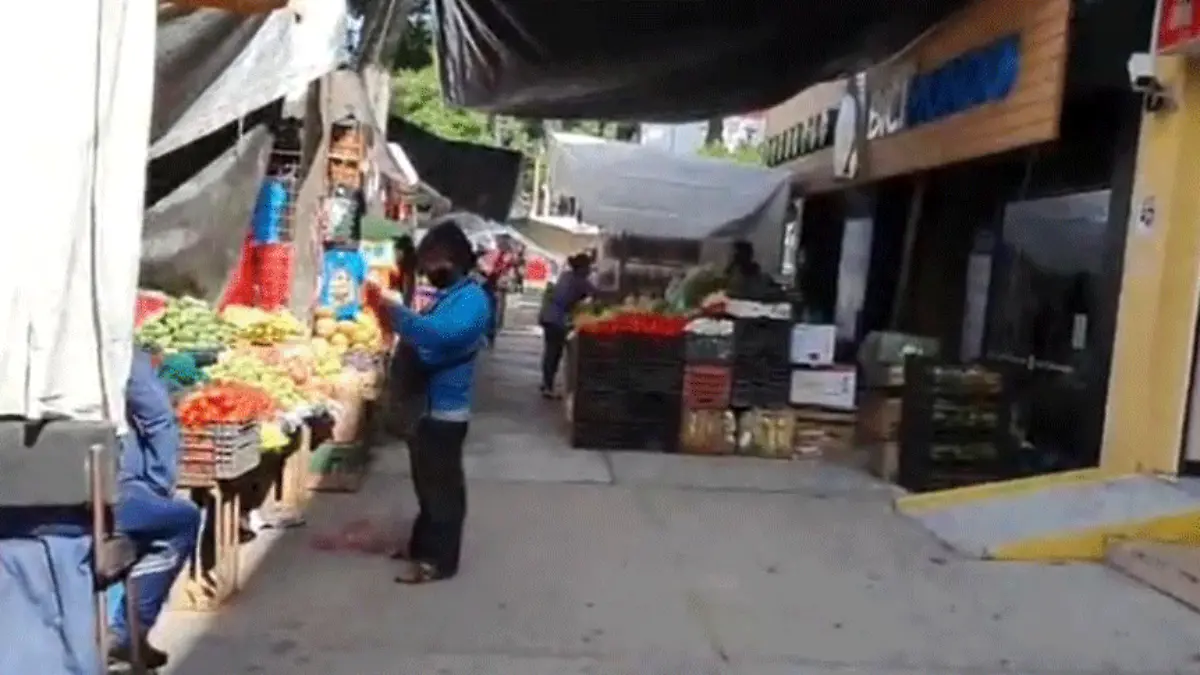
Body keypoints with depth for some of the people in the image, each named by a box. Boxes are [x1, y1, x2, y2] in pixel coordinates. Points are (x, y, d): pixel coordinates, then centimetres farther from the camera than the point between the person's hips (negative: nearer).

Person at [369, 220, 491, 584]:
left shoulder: (472, 299, -16)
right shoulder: (445, 297, 15)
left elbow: (441, 334, -35)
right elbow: (423, 339, 26)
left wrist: (398, 310, -28)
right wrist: (393, 313, 11)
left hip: (444, 408, -10)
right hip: (424, 404, 10)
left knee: (442, 486, -1)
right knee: (427, 483, 19)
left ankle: (439, 560, 8)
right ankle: (423, 545, 32)